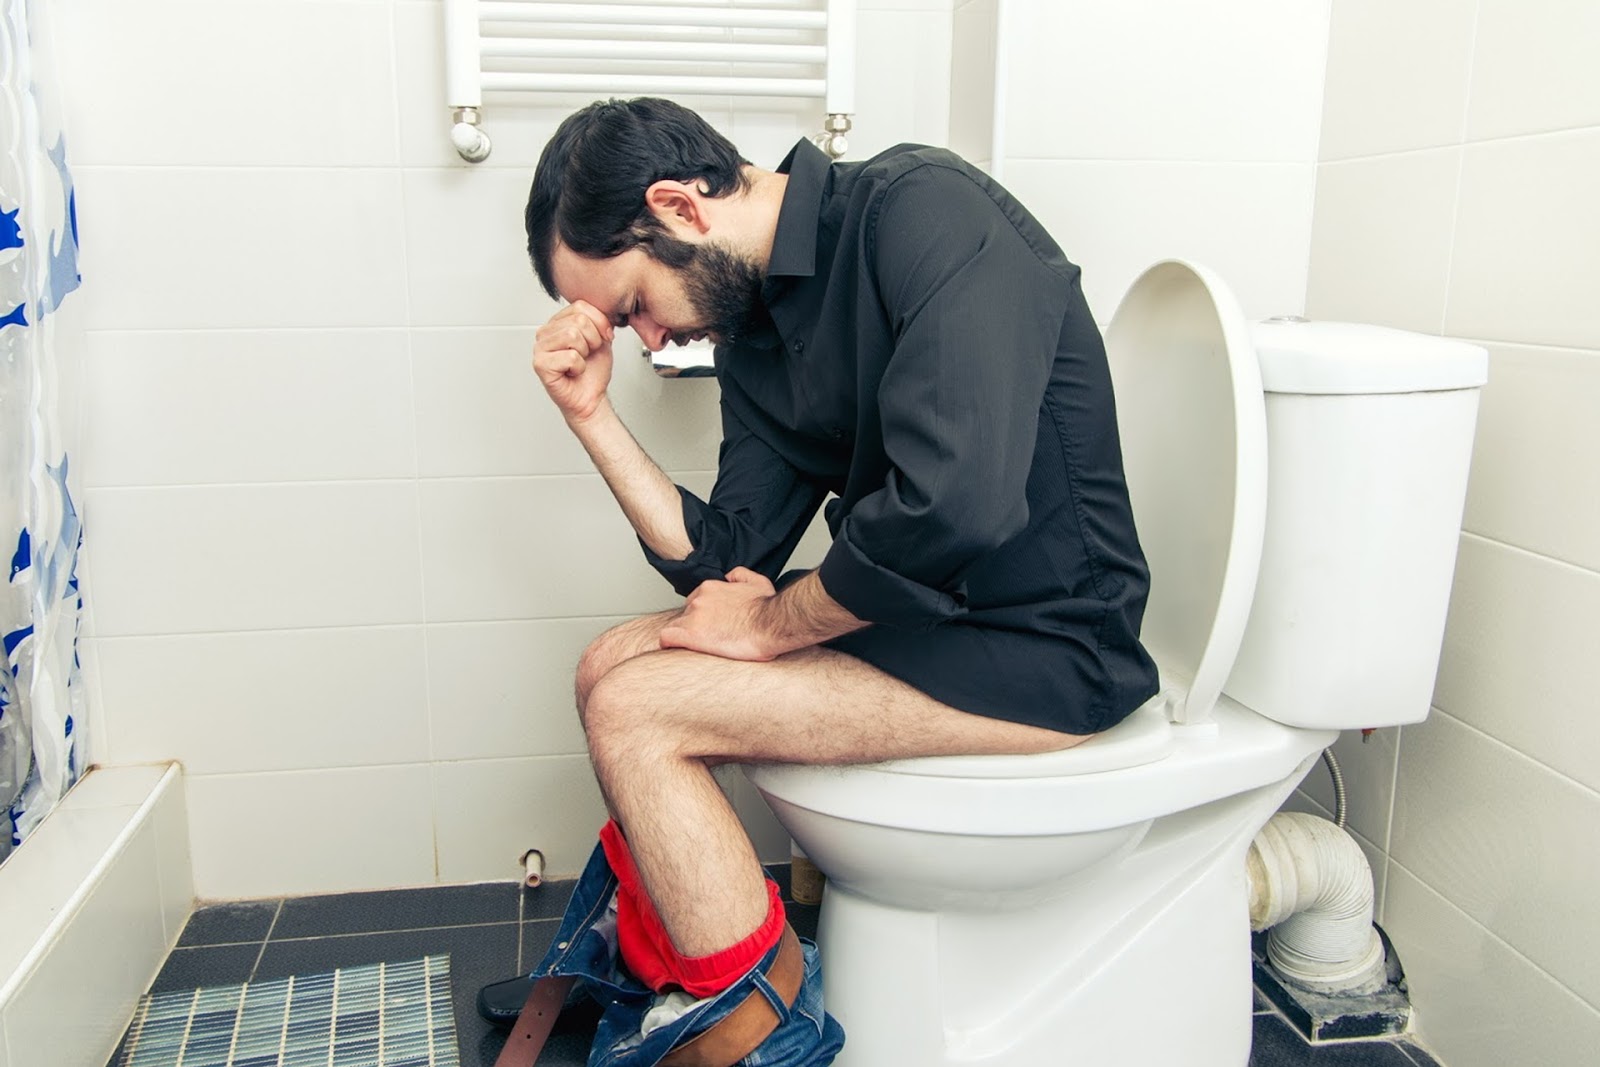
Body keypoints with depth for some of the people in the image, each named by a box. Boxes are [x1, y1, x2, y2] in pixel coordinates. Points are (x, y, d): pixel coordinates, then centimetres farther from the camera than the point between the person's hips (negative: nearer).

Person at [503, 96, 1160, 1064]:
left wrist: (771, 625, -15)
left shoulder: (924, 207, -18)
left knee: (635, 714, -14)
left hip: (1042, 650, -9)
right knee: (612, 666, 7)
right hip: (920, 612, 9)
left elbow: (954, 503, -31)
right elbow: (720, 564, 8)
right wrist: (592, 414, 0)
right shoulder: (755, 324, 9)